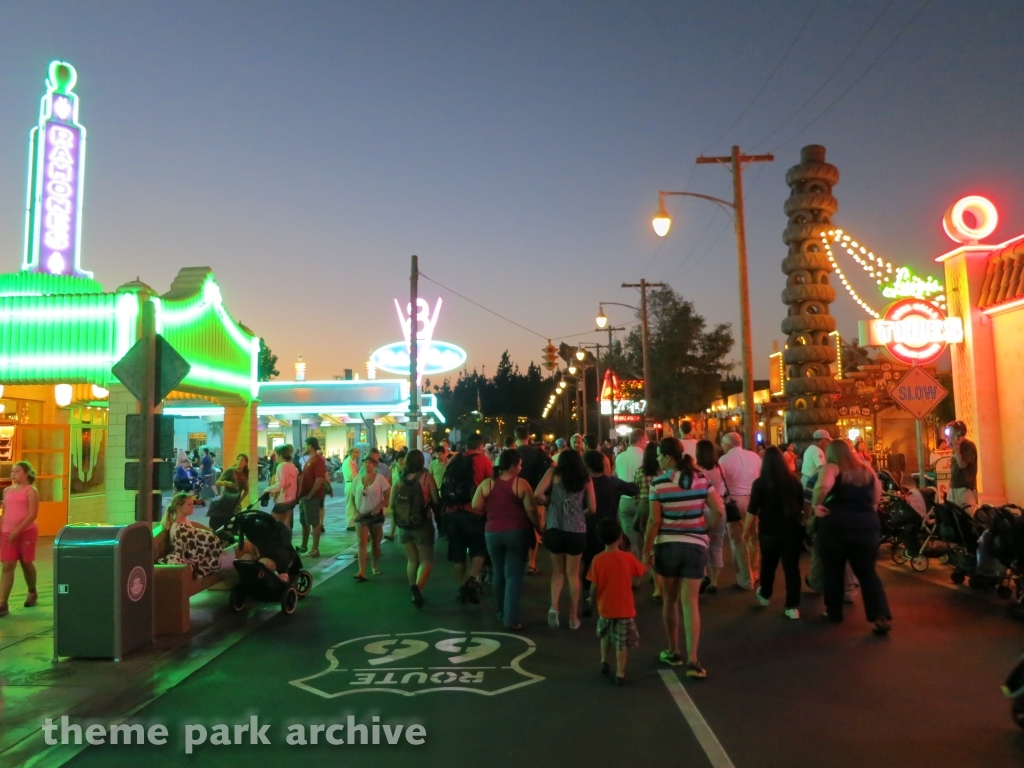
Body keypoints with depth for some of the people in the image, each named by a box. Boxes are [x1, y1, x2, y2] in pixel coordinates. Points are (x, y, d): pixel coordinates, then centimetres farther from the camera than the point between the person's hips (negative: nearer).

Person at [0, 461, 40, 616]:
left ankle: (32, 592, 32)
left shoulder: (31, 491, -6)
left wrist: (17, 530, -20)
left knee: (26, 563, 10)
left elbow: (33, 514, -13)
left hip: (26, 532, -4)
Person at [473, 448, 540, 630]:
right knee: (514, 575, 0)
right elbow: (531, 509, -12)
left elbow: (476, 506, -2)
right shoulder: (521, 484, -10)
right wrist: (539, 527, 1)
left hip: (492, 533, 3)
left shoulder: (486, 483, -2)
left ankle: (501, 613, 31)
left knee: (499, 573, 19)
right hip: (517, 533, -3)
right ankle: (511, 619, -4)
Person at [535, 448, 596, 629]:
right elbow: (592, 508, 9)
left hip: (554, 528, 0)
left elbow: (538, 494, -7)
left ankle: (554, 607, -1)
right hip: (577, 530, 1)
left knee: (558, 570, 17)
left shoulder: (553, 472, 6)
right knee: (573, 573, 14)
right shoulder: (585, 478, 11)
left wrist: (550, 502, 12)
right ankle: (573, 617, 19)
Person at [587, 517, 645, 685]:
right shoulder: (628, 557, -13)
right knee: (622, 642, 8)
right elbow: (641, 573, 4)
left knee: (606, 636, 27)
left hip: (604, 608, 2)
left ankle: (604, 663, 32)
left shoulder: (598, 560, -12)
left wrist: (592, 600, 8)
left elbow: (594, 586, -8)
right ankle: (620, 674, 9)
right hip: (625, 609, -2)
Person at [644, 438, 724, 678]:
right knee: (690, 603, 2)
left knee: (670, 600, 15)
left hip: (667, 545, -1)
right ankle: (692, 661, -3)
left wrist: (646, 549, -3)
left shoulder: (658, 483, -10)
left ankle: (673, 653, 27)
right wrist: (705, 528, 11)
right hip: (695, 546, 2)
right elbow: (719, 511, -4)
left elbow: (654, 521, -12)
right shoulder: (701, 479, -2)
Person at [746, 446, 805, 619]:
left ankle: (765, 595, 38)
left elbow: (753, 510, -10)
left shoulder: (760, 482, -11)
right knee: (792, 566, 4)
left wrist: (747, 529, 2)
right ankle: (793, 606, 4)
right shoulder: (794, 480, 0)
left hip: (770, 530, -2)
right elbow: (801, 504, 13)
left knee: (768, 564, 18)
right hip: (793, 529, 2)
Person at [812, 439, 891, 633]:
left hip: (835, 525, -4)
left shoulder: (831, 468, -2)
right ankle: (881, 617, -4)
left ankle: (833, 612, 23)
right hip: (867, 525, 4)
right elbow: (876, 500, 17)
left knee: (833, 571, 12)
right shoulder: (867, 470, 15)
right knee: (868, 573, 9)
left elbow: (823, 486, -24)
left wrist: (816, 504, -11)